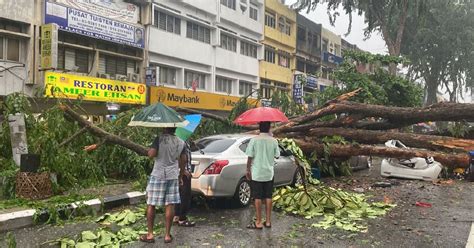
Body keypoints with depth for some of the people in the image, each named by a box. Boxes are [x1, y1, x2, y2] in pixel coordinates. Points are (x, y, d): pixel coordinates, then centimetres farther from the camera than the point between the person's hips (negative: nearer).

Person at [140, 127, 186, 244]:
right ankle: (167, 235, 11)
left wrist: (149, 150, 4)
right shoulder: (181, 142, 5)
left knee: (151, 205, 7)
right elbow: (183, 161, 11)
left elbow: (151, 154, -19)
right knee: (170, 206, 6)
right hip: (173, 176, 4)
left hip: (158, 176, -4)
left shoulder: (160, 138, -10)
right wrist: (181, 175, 24)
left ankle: (150, 234, 11)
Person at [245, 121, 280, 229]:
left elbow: (250, 157, -9)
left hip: (256, 174, -3)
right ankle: (268, 221, 18)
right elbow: (277, 156, 4)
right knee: (268, 197, 11)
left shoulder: (254, 140, -11)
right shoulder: (273, 141, -4)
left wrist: (248, 170, 3)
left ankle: (258, 222, 8)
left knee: (258, 198, 3)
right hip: (269, 173, 3)